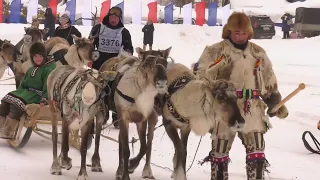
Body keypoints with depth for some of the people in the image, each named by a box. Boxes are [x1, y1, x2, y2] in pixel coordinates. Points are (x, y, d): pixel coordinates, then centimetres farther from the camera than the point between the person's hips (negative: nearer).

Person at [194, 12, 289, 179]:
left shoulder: (258, 53, 12)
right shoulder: (216, 51, -3)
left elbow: (269, 80, 20)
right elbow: (201, 75, -5)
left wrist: (275, 102, 19)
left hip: (252, 107, 3)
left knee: (257, 148, -3)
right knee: (220, 147, 5)